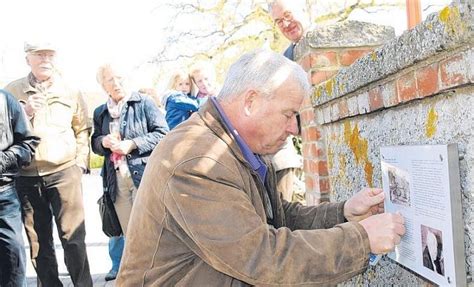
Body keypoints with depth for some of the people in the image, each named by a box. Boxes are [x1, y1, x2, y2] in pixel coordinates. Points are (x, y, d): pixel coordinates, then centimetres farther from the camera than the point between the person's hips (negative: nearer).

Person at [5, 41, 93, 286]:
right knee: (38, 241, 9)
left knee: (73, 237, -2)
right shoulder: (12, 91, 8)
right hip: (26, 176, 2)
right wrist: (24, 113, -7)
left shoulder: (70, 91, 8)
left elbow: (82, 130, 10)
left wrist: (80, 163, 1)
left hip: (64, 173, -1)